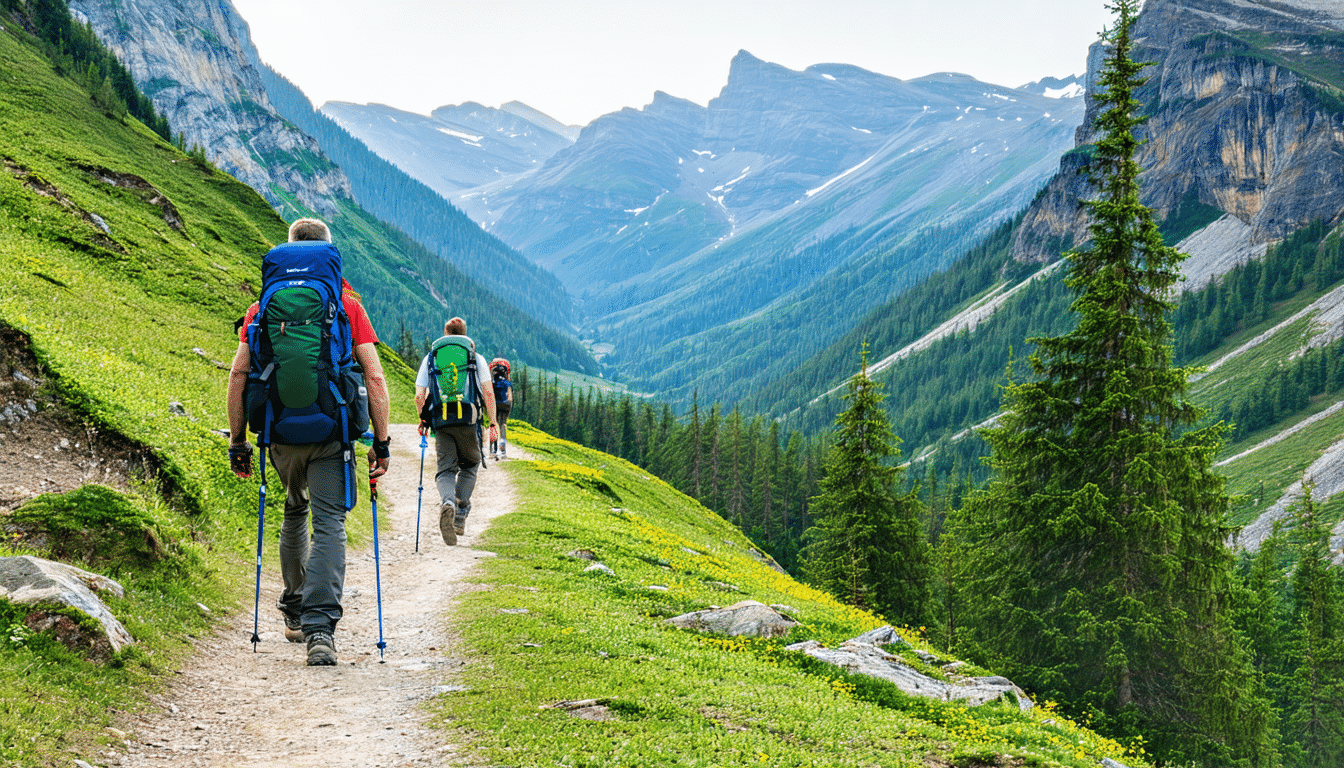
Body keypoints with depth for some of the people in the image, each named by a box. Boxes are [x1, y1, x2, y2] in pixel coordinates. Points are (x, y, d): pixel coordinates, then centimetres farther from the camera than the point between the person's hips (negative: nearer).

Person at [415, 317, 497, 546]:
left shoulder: (430, 357, 11)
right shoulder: (476, 357, 7)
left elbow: (419, 396, 6)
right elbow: (488, 393, -2)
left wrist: (423, 420, 21)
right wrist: (493, 423, 2)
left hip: (441, 422, 1)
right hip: (468, 422, -1)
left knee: (445, 469, 3)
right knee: (469, 466, 17)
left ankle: (447, 502, -27)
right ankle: (461, 511, 5)